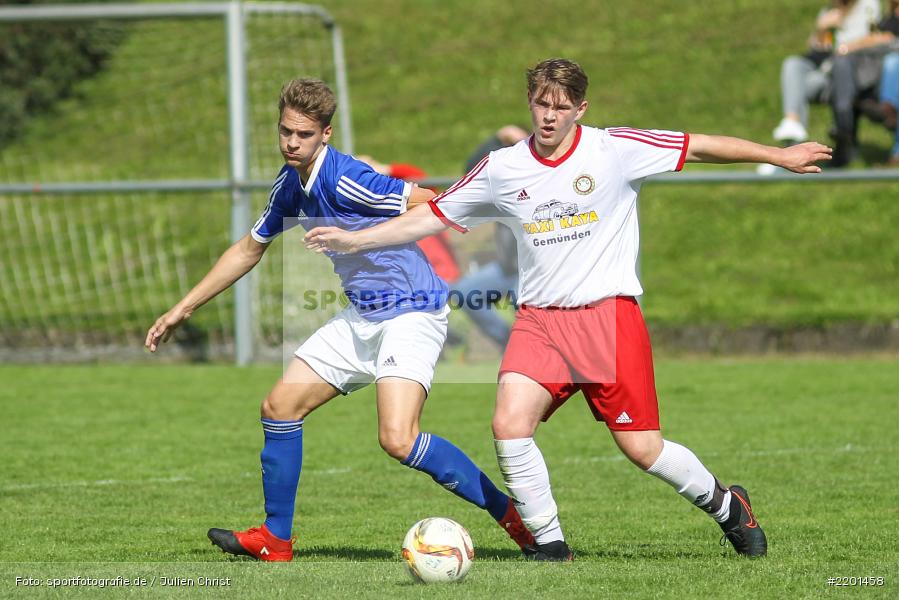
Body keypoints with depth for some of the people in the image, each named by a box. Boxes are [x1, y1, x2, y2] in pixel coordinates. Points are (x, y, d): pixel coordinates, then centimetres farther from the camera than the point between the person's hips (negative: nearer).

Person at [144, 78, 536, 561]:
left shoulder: (346, 180, -22)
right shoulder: (290, 184, 7)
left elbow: (435, 206, -20)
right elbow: (249, 250, 21)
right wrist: (183, 309, 23)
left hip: (412, 313, -9)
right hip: (362, 317, 9)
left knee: (397, 439, -24)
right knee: (280, 407, 7)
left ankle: (511, 514, -11)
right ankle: (274, 540, 19)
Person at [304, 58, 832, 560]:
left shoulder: (615, 150, -4)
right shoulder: (502, 169, 5)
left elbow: (701, 147, 0)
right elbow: (431, 216, 12)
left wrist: (780, 155, -1)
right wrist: (354, 240, 6)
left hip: (610, 313, -3)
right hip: (540, 319, 3)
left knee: (642, 449, -4)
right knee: (510, 425, -18)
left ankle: (727, 505, 25)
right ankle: (551, 546, -3)